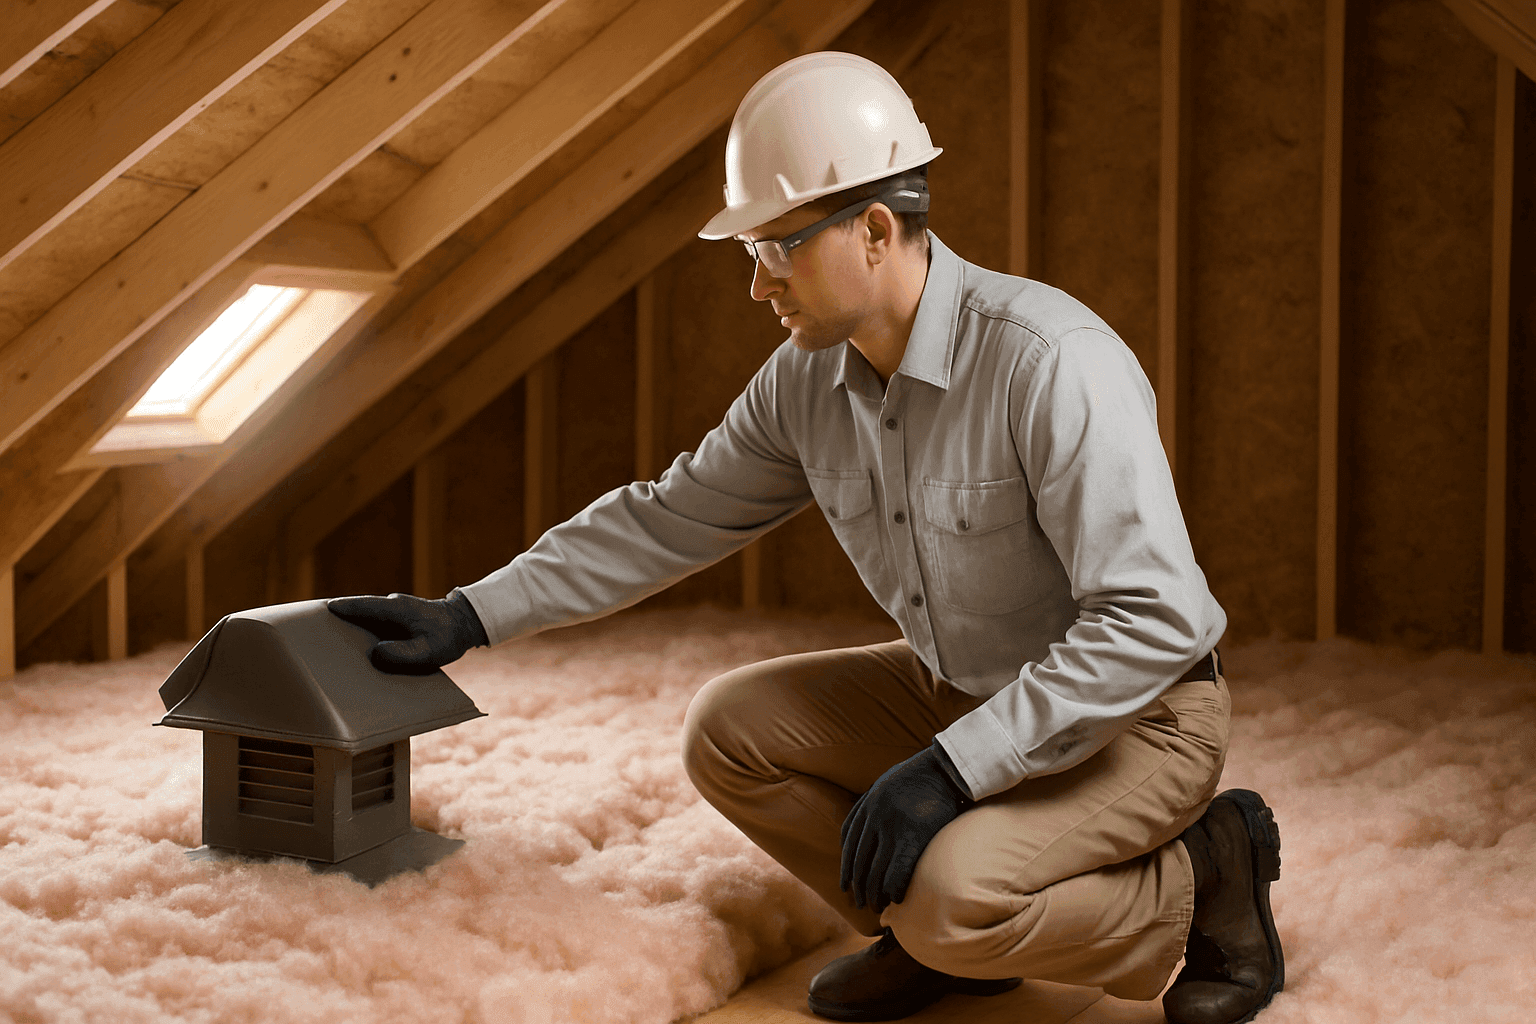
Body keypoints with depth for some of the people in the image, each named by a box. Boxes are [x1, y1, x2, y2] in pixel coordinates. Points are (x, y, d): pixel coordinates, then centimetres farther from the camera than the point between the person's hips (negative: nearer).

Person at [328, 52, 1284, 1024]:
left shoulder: (1049, 361, -28)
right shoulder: (807, 379, -5)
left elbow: (1154, 618, -30)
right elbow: (668, 519, 7)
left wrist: (953, 767, -32)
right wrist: (470, 616, 3)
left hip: (1132, 717, -7)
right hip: (956, 692, 7)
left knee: (952, 905, -30)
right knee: (728, 728, -4)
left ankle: (1202, 875, -2)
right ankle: (940, 934, 7)